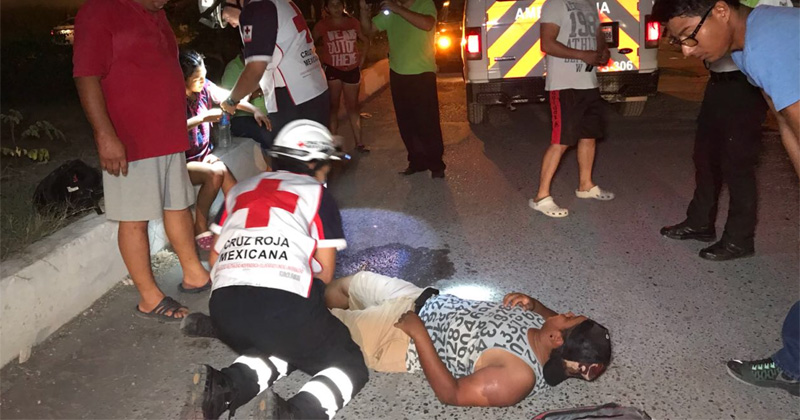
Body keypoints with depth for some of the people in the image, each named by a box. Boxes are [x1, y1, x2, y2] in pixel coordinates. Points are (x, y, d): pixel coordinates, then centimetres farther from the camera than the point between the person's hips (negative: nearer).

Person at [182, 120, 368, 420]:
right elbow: (325, 273, 9)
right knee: (350, 365, 12)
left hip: (224, 309, 6)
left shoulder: (240, 190, 23)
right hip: (287, 307, -5)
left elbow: (214, 258, 25)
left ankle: (222, 388, 2)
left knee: (279, 349, 32)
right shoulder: (316, 194, 10)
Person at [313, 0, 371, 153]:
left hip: (352, 69, 2)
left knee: (352, 106, 9)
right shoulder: (322, 25, -8)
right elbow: (312, 43, 1)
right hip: (332, 70, -2)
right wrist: (319, 59, -5)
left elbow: (366, 40, 11)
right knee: (333, 105, 3)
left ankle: (359, 142, 15)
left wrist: (362, 59, 4)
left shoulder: (353, 22, -1)